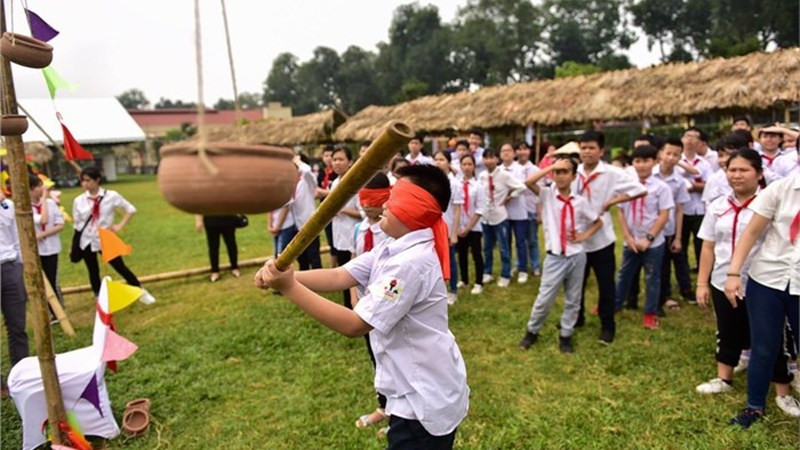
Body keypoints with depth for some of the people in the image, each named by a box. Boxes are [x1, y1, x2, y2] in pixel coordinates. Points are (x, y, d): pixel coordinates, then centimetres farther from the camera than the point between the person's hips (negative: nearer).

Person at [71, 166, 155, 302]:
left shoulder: (111, 196, -9)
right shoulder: (78, 200, -4)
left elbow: (130, 209, 2)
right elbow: (76, 225, 5)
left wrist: (120, 225, -5)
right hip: (86, 241, 2)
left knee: (120, 267, 4)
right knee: (93, 272, 12)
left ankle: (142, 293, 21)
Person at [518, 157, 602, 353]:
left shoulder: (580, 202, 0)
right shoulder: (547, 194, -4)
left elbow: (598, 222, 13)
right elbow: (528, 182, -23)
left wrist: (584, 235, -3)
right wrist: (552, 166, -18)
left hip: (576, 256, 2)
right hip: (555, 257, -2)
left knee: (573, 300, 12)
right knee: (544, 299, 3)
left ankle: (565, 335, 28)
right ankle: (532, 331, 24)